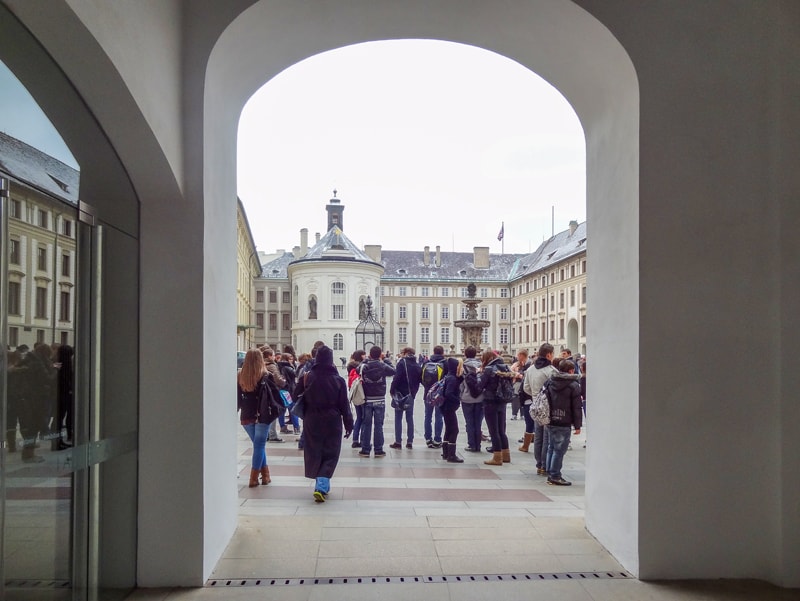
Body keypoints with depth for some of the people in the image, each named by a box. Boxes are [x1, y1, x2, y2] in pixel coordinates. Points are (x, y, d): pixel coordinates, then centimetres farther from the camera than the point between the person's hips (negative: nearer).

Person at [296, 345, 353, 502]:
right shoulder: (338, 380, -9)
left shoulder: (307, 377, -7)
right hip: (332, 423, -1)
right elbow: (344, 405, -4)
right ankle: (322, 486, -10)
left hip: (312, 422, 2)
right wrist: (349, 424, 4)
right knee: (330, 455, 6)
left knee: (314, 454, 15)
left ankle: (321, 485, 25)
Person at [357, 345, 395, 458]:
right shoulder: (383, 366, -10)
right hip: (380, 400, -1)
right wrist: (383, 361, 13)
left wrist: (367, 360, 10)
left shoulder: (363, 366, -8)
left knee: (366, 424, 8)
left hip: (367, 400, 1)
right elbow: (393, 371, 5)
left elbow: (358, 369, 11)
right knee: (378, 425, 5)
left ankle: (365, 449, 9)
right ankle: (378, 450, 7)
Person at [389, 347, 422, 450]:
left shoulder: (402, 363, -11)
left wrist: (392, 391, -10)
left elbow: (397, 378, -18)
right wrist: (414, 391, 11)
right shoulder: (417, 365, 8)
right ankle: (410, 442, 12)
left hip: (400, 394, -5)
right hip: (411, 395, 5)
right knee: (410, 418, 11)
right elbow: (421, 379, 9)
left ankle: (398, 442, 2)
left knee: (398, 418, 2)